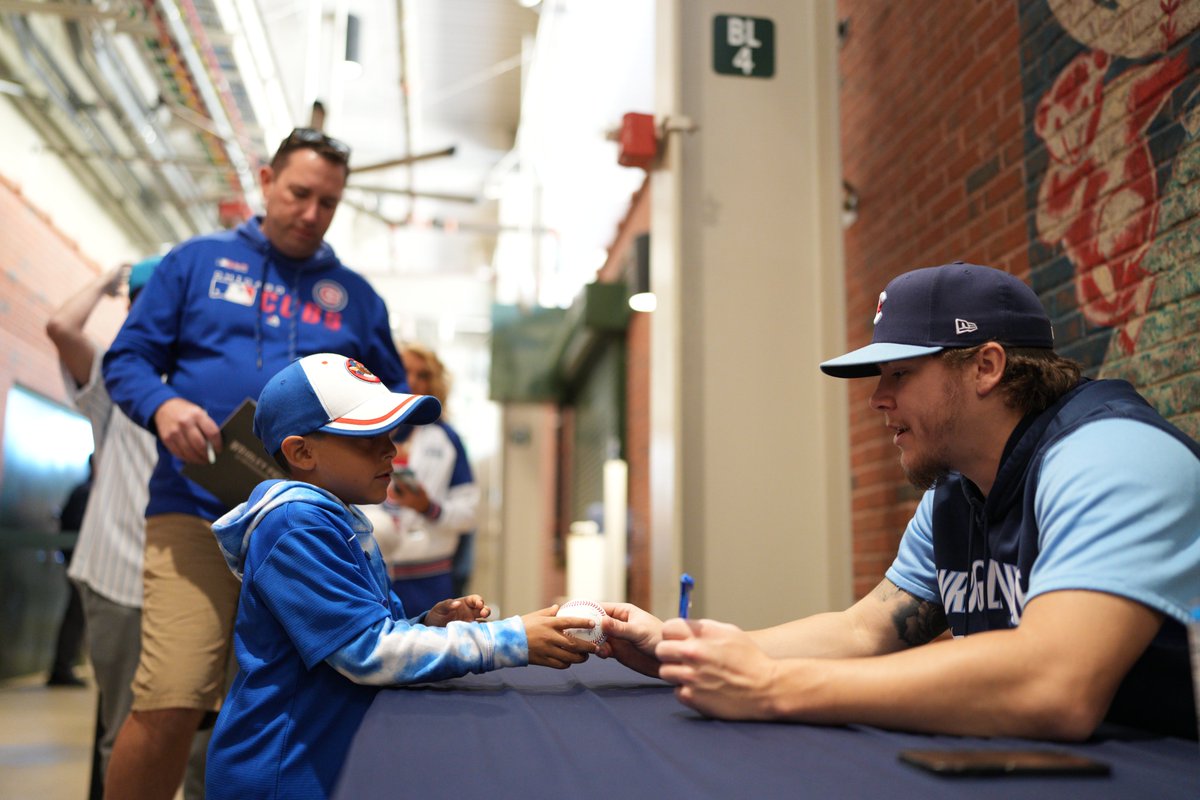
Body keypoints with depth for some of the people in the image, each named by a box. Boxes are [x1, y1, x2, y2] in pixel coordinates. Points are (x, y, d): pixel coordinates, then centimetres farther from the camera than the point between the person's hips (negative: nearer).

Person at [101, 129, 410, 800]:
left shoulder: (356, 294, 17)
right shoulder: (197, 262, 12)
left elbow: (394, 398, 19)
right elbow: (127, 358, 10)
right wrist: (161, 405, -12)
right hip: (197, 510, -2)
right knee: (171, 704, -15)